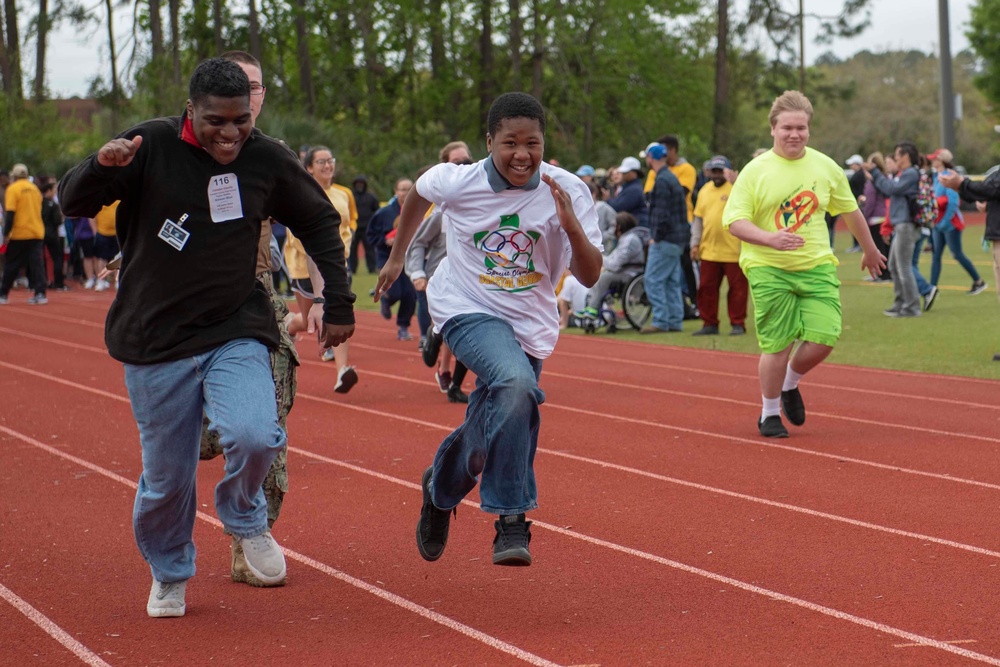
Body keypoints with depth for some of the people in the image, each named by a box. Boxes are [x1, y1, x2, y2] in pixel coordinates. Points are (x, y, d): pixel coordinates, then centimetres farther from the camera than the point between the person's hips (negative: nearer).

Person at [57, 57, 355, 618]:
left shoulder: (268, 160, -2)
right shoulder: (152, 146, -9)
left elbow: (321, 223, 14)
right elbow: (73, 203, -10)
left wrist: (339, 303, 11)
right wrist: (102, 167, -32)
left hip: (237, 333, 1)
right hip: (155, 339, -1)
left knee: (256, 436, -24)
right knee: (166, 477, 6)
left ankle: (245, 518, 9)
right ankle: (169, 575, 35)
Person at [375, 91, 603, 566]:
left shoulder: (567, 191, -13)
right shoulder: (458, 182, -14)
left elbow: (589, 276, -14)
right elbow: (419, 192, 10)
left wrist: (571, 225, -32)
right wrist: (396, 257, 20)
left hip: (530, 325, 3)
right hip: (468, 312, -3)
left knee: (484, 439, 12)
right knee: (516, 383, -34)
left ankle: (439, 490, 49)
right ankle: (511, 520, -27)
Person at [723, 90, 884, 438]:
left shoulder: (826, 168, 6)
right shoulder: (755, 171, -5)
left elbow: (850, 211, 20)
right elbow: (733, 221, -10)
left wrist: (870, 250, 31)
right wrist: (770, 238, -26)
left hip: (816, 267, 3)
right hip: (769, 269, -3)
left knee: (823, 340, -9)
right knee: (777, 346, -4)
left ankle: (789, 384, 23)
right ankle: (769, 414, 19)